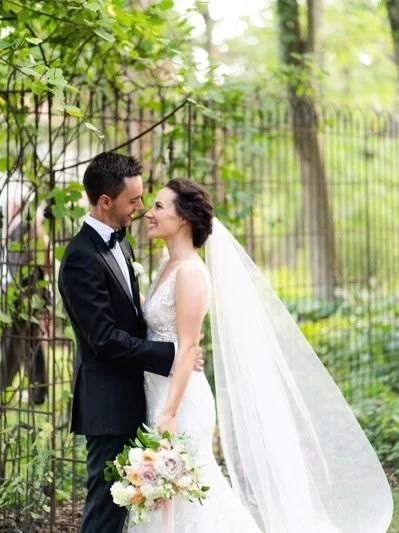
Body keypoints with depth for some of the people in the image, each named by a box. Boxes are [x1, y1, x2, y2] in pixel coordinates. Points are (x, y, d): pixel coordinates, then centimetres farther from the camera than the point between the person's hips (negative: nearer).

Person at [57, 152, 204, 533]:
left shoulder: (120, 246, 11)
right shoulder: (82, 258, -19)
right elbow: (106, 339, -23)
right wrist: (171, 354, -19)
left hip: (128, 397, 9)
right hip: (108, 403, -9)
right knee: (106, 502, -4)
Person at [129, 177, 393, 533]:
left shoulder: (190, 271, -15)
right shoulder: (169, 266, 12)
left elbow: (187, 348, -20)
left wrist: (169, 414, -24)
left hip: (179, 397, -9)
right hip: (159, 394, 9)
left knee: (180, 502, -3)